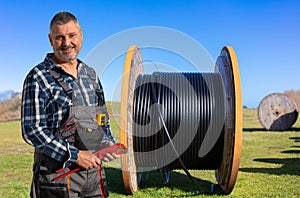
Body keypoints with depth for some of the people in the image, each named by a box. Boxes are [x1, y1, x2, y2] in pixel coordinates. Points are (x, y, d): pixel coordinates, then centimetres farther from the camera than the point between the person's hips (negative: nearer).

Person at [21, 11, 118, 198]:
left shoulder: (91, 74, 11)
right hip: (58, 174, -5)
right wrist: (75, 155, -18)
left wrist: (109, 144, 2)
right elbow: (32, 130, -13)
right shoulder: (38, 78, -7)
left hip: (94, 171, 5)